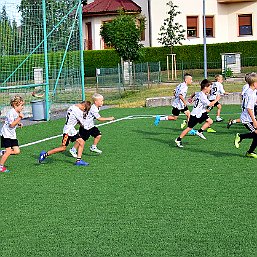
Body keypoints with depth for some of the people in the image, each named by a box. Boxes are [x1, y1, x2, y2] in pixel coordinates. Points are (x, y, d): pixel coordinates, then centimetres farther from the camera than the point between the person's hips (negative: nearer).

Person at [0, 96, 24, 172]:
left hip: (12, 135, 8)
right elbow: (11, 125, -26)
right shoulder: (11, 113, -20)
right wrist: (19, 118, -28)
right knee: (8, 151, -8)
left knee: (17, 151, -1)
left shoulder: (18, 113, 8)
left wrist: (19, 124, 3)